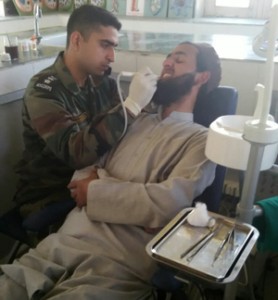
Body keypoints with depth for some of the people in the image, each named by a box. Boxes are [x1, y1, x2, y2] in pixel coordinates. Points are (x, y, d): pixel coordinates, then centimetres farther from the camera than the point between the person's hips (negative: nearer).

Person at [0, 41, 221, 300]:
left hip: (121, 262, -4)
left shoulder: (201, 139, 0)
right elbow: (84, 170, 15)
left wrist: (95, 191, -6)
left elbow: (167, 203, -15)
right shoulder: (137, 121, 19)